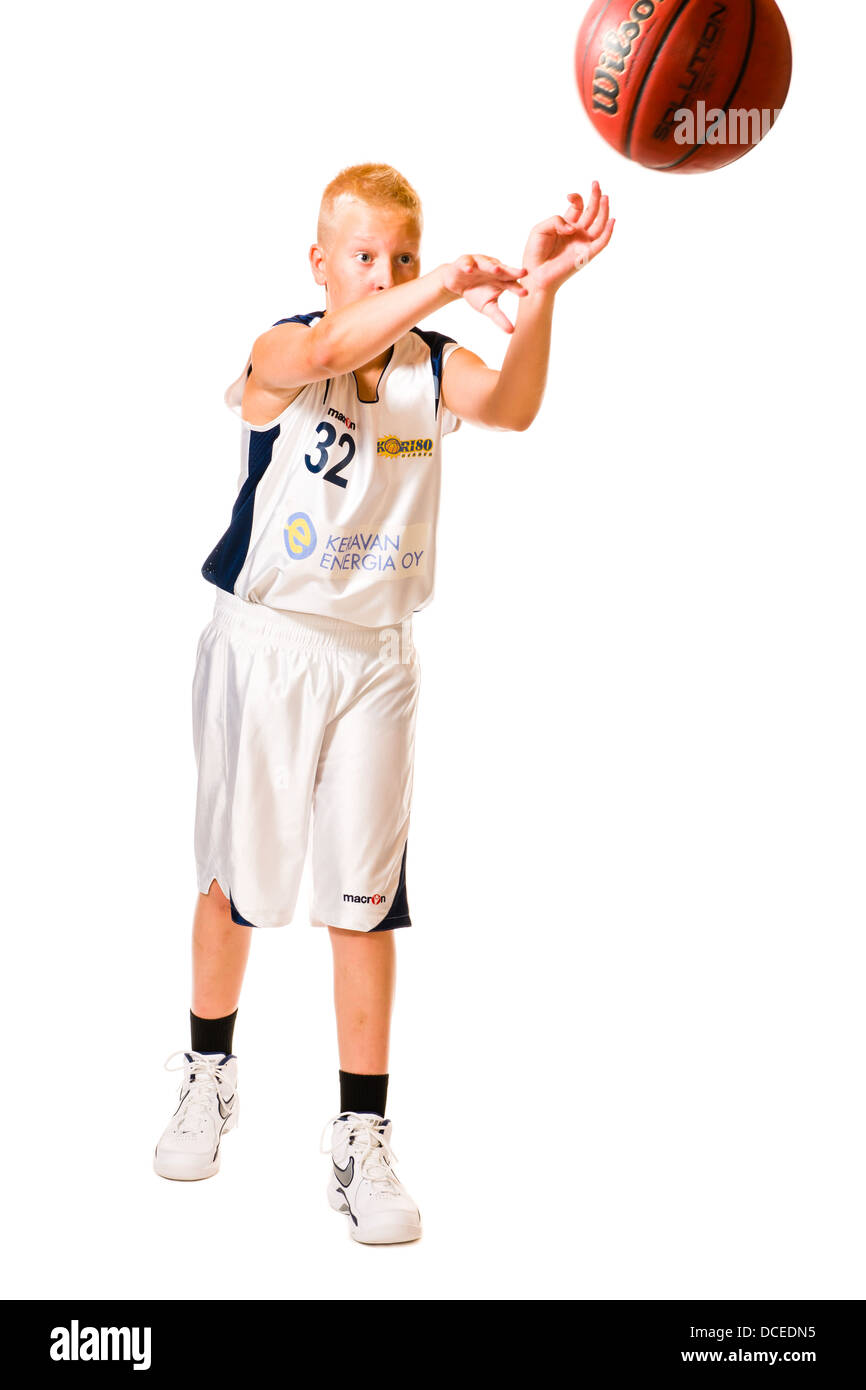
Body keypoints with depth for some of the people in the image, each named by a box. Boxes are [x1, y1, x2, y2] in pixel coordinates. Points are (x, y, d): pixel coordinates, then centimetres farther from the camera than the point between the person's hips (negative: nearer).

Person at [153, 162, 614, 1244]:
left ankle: (361, 1136, 10)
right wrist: (444, 288, -53)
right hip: (267, 642, -1)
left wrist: (539, 294, -43)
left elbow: (512, 406, -25)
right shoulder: (279, 353, -11)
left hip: (376, 657, 2)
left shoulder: (434, 367, -3)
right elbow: (329, 350, -36)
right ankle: (209, 1073, 36)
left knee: (365, 897, 1)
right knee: (236, 873, 12)